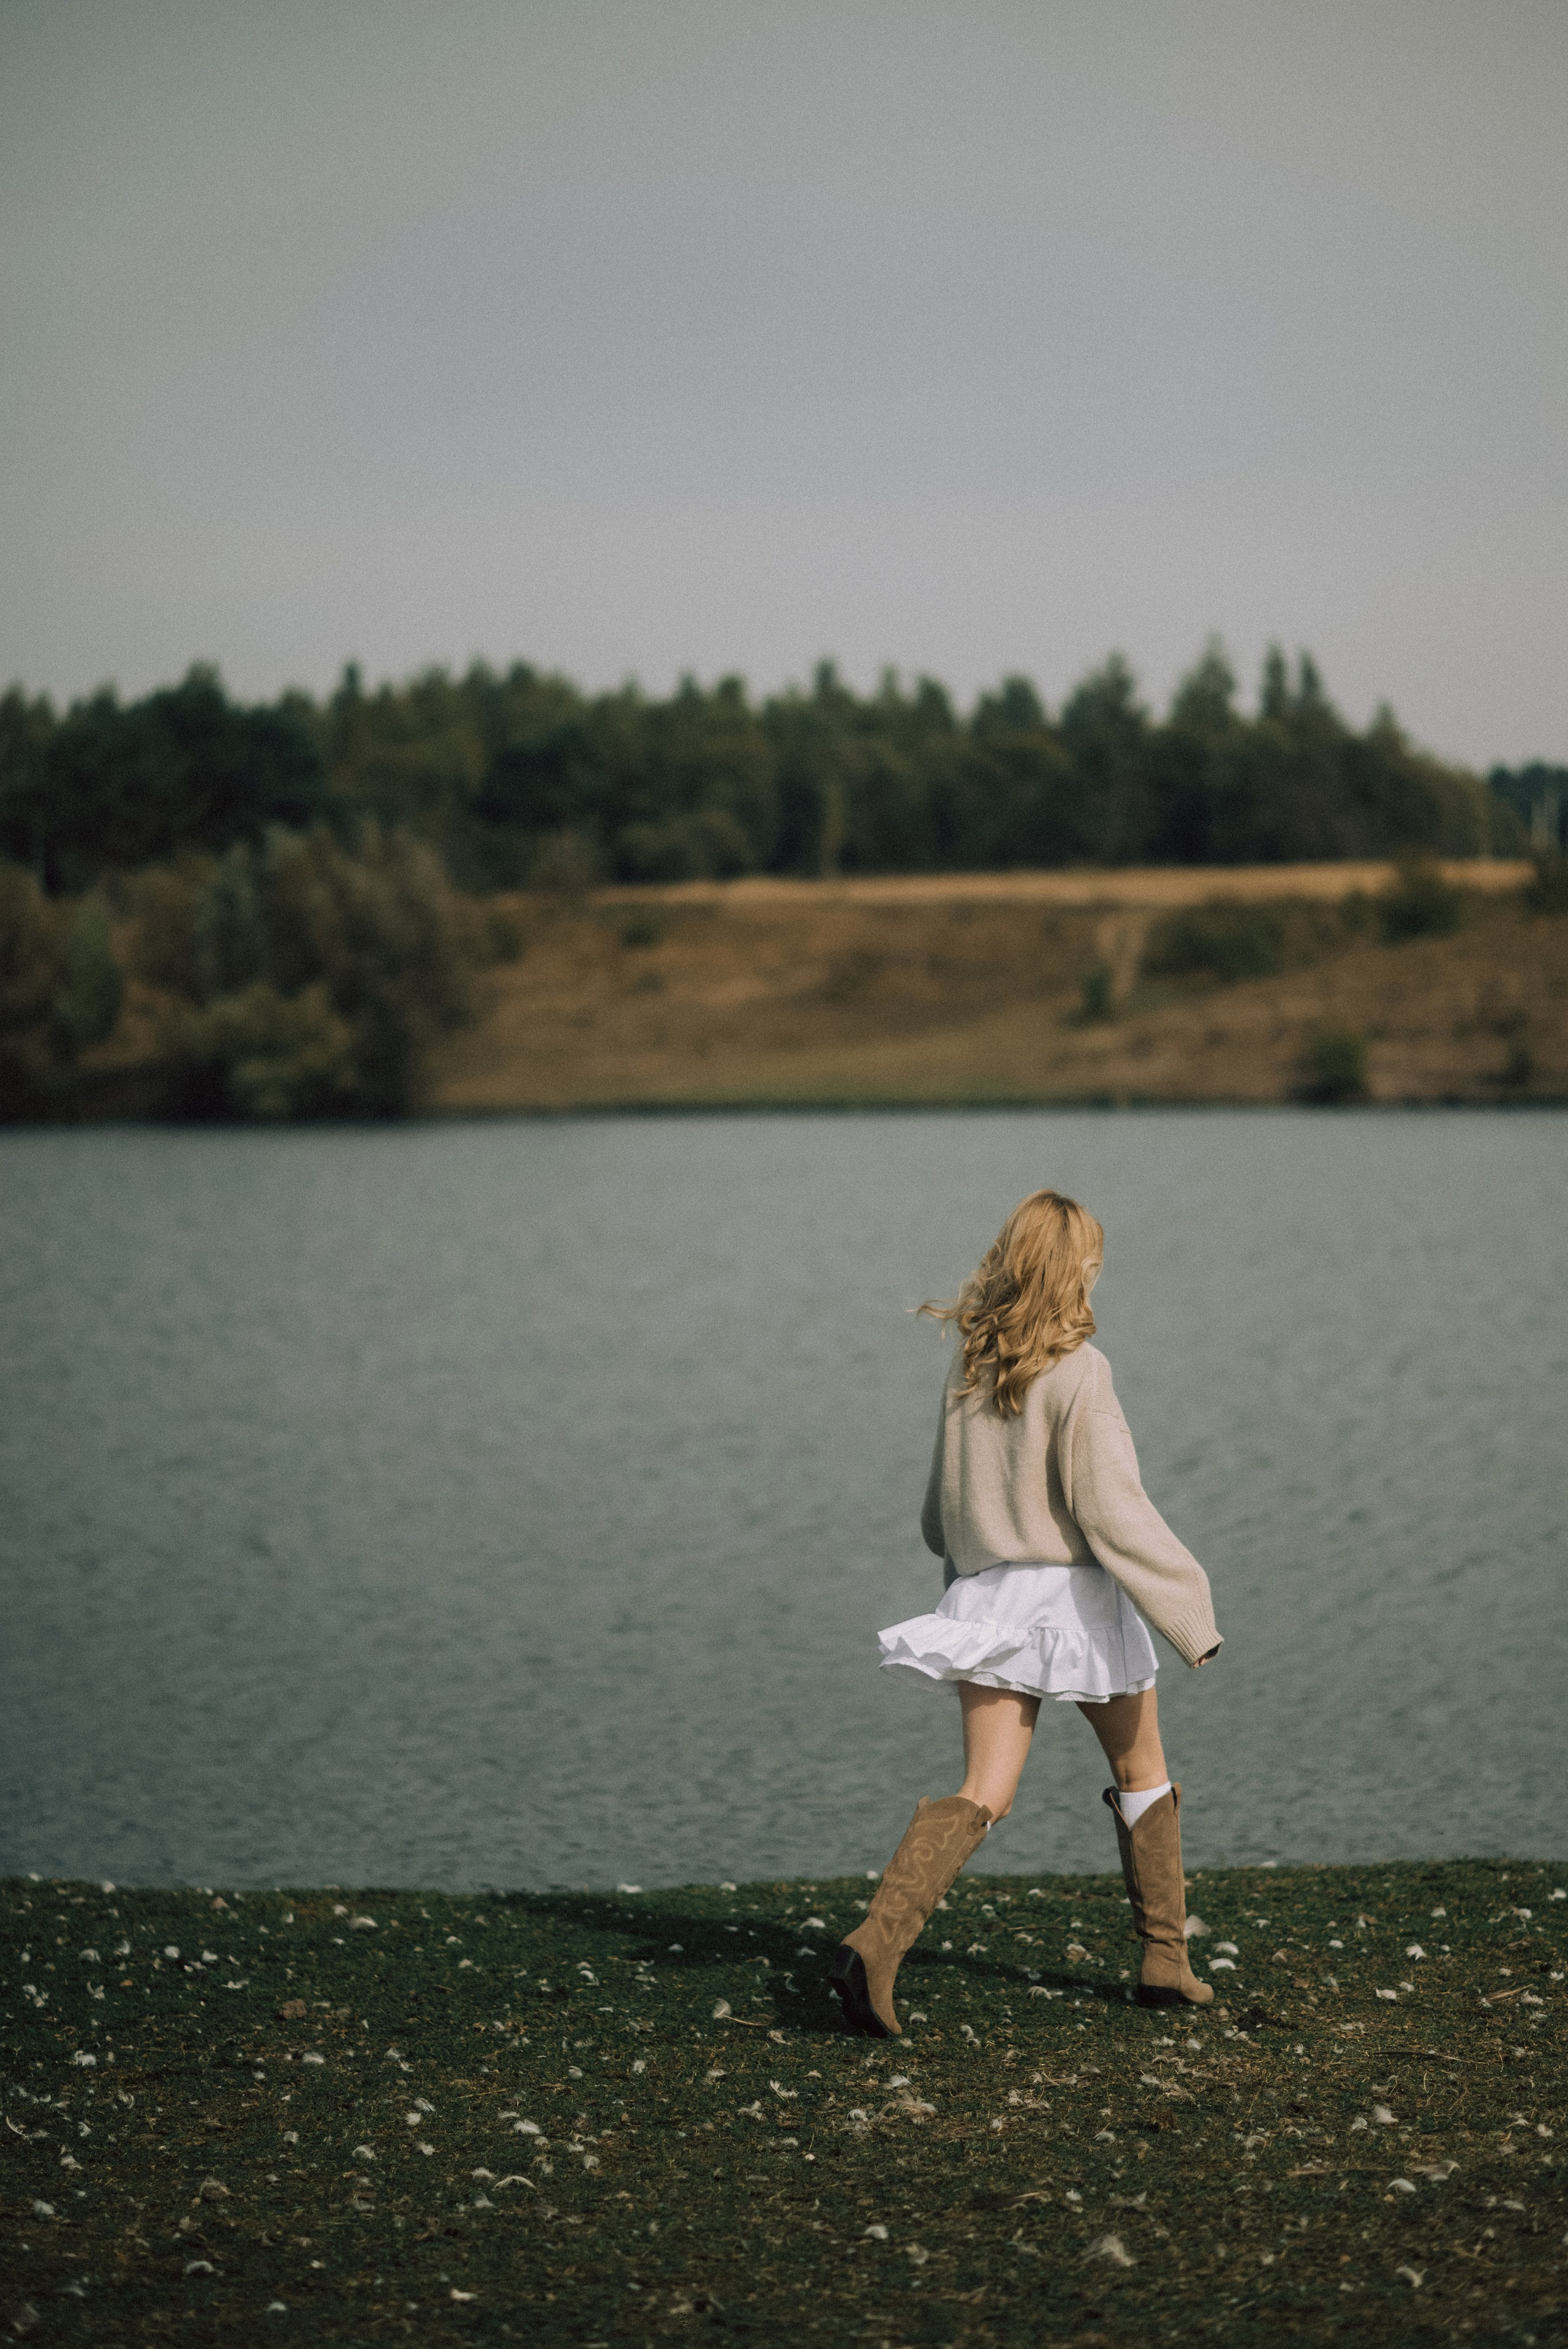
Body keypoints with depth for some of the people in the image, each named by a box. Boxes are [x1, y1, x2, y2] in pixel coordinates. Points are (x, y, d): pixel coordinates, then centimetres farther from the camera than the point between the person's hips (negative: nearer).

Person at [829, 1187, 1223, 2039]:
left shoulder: (968, 1364, 6)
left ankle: (876, 1942, -23)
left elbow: (945, 1503, 15)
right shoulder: (1077, 1371, -14)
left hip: (988, 1595, 5)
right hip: (1073, 1592, -5)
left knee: (981, 1797, -1)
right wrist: (1188, 1609, -14)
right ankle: (1165, 1963, 23)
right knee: (1143, 1776, 17)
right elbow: (1111, 1510, -18)